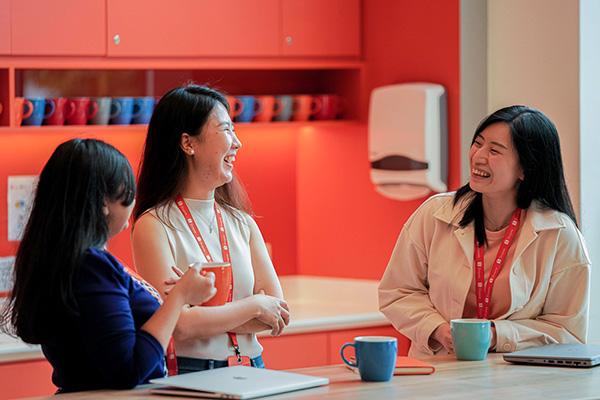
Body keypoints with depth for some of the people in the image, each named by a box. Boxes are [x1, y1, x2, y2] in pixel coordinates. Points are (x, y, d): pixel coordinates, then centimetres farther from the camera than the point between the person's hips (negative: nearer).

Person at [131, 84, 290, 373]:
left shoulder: (242, 222, 14)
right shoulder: (154, 226, -4)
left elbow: (280, 314, 5)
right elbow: (178, 325, -13)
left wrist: (205, 316, -9)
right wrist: (254, 305, -2)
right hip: (187, 378, -4)